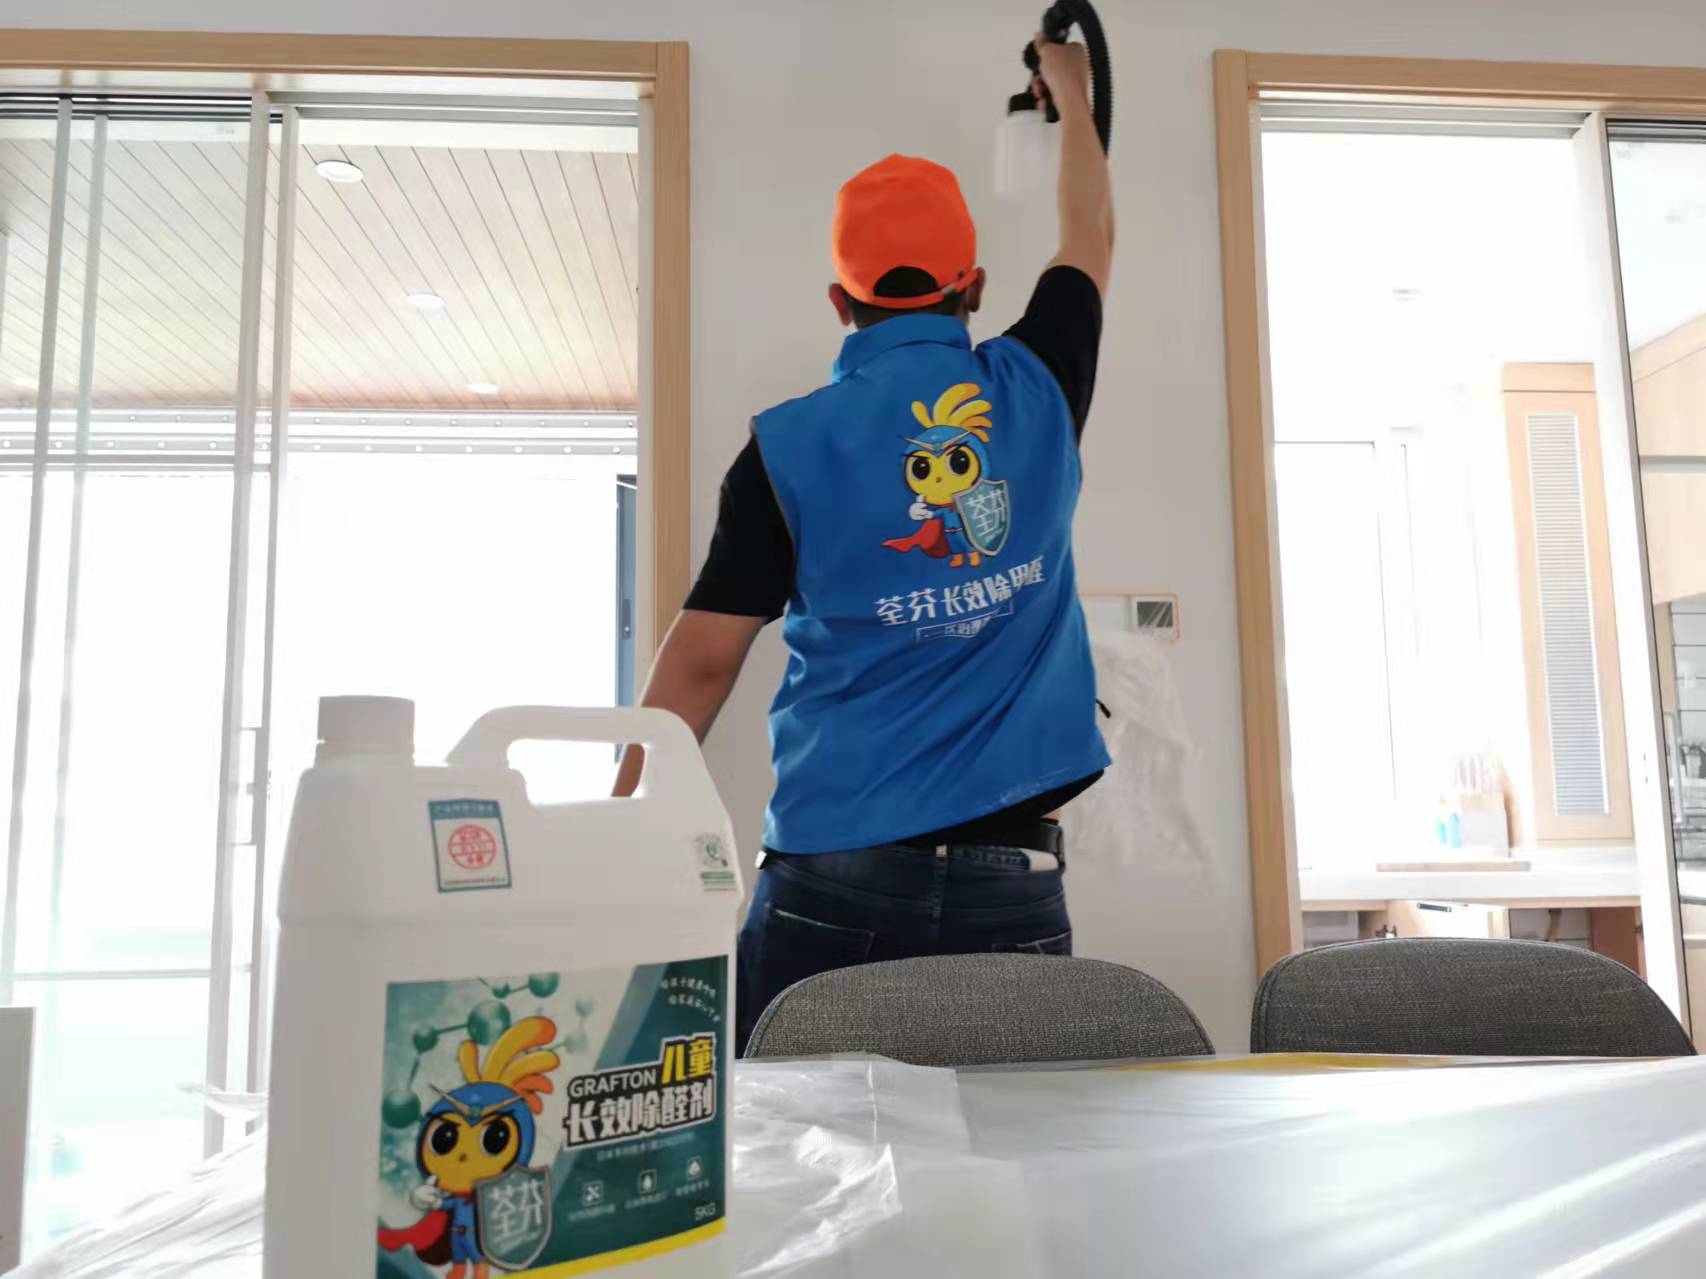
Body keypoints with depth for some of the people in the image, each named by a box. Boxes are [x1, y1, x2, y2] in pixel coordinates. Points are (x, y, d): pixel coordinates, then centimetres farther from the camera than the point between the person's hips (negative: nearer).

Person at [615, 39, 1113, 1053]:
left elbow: (702, 662, -5)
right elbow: (1091, 239, 26)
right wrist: (1073, 100, 43)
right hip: (1011, 873, 2)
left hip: (835, 867, -2)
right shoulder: (1038, 392, 5)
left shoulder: (790, 445, -3)